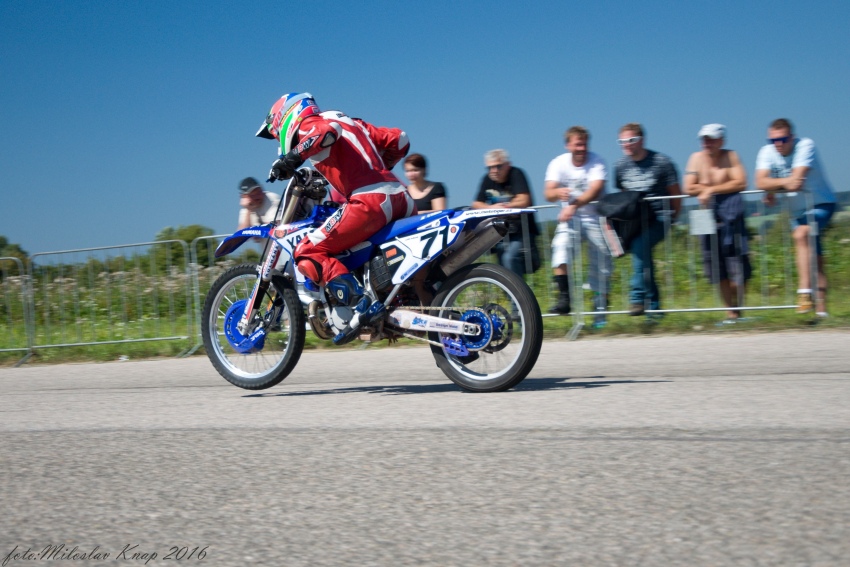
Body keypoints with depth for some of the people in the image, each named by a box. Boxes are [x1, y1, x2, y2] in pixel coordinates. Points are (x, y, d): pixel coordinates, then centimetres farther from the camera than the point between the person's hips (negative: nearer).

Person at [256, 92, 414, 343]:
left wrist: (293, 158, -18)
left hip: (370, 201, -9)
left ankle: (361, 304, -22)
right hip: (401, 198, 9)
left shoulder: (307, 124, 8)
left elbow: (327, 130, -17)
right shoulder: (351, 122, 31)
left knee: (307, 253, -7)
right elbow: (398, 139, 29)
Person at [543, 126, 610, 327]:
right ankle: (563, 297, -34)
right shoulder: (558, 163, -3)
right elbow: (548, 193, -13)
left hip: (595, 217, -1)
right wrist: (558, 192, -38)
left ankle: (600, 306, 9)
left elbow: (595, 190, -27)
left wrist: (574, 205, -44)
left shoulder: (597, 163, -10)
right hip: (570, 219, 1)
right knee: (560, 243, -26)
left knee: (602, 255, -5)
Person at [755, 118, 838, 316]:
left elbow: (796, 180, -31)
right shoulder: (767, 152, -7)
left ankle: (805, 292, -35)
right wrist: (784, 182, -34)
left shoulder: (806, 145, -20)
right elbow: (761, 183, -21)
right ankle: (820, 309, 20)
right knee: (814, 259, 12)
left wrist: (773, 187, -24)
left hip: (821, 203, -6)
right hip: (798, 210, 6)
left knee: (801, 235, -32)